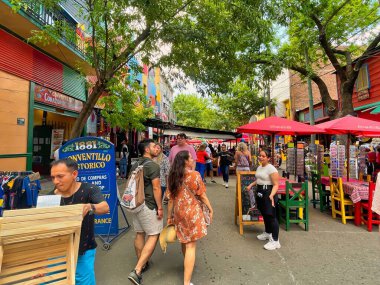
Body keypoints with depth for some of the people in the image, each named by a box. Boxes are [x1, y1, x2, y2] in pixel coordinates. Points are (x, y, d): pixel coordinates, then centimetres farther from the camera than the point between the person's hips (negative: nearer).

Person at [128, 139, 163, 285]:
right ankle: (137, 271, -2)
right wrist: (160, 207, -12)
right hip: (148, 206, -8)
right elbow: (156, 188, -19)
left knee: (139, 234, 17)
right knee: (153, 236, 2)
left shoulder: (137, 165, 9)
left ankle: (142, 264, 33)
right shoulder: (153, 165, -16)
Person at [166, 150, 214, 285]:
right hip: (192, 212, -5)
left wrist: (169, 216, 10)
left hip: (178, 212, 6)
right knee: (191, 246, 4)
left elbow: (171, 198, 1)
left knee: (184, 240, 26)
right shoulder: (194, 175, -15)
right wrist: (211, 209, 4)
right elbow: (202, 195, -9)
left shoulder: (173, 176, -2)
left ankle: (187, 264, 52)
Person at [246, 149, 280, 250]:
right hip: (260, 192, 9)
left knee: (271, 216, -2)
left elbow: (276, 185, -22)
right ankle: (268, 233, 41)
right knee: (264, 214, 21)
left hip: (268, 193, -9)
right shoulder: (259, 168, 10)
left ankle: (275, 241, 10)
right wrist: (251, 185, 18)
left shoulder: (271, 169, -18)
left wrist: (271, 195, -35)